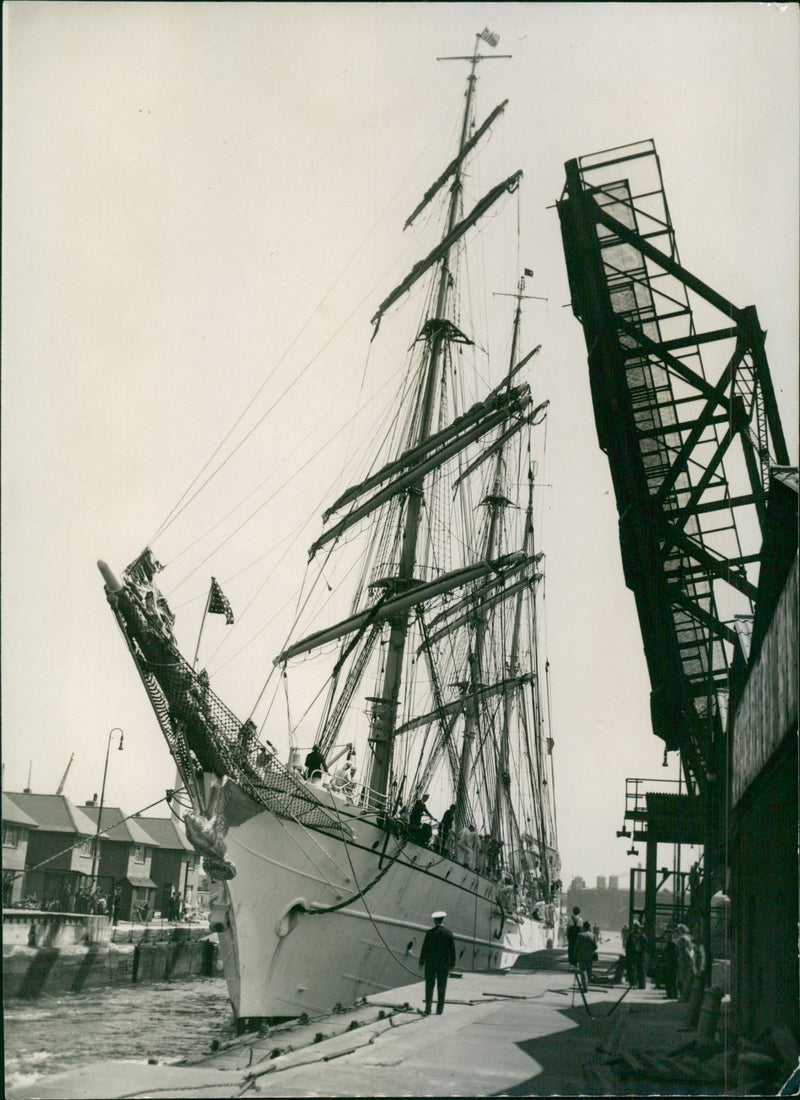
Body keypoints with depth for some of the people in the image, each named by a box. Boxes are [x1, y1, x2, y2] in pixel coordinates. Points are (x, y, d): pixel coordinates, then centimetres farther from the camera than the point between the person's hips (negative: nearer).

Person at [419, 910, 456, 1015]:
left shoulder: (430, 933, -7)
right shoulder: (448, 933, -2)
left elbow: (425, 948, -5)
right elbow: (452, 949, -1)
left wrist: (421, 962, 2)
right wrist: (452, 963, 7)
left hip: (430, 963, -1)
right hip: (444, 963, 1)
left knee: (429, 986, 5)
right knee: (441, 987, 7)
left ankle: (428, 1009, 2)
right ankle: (439, 1010, 7)